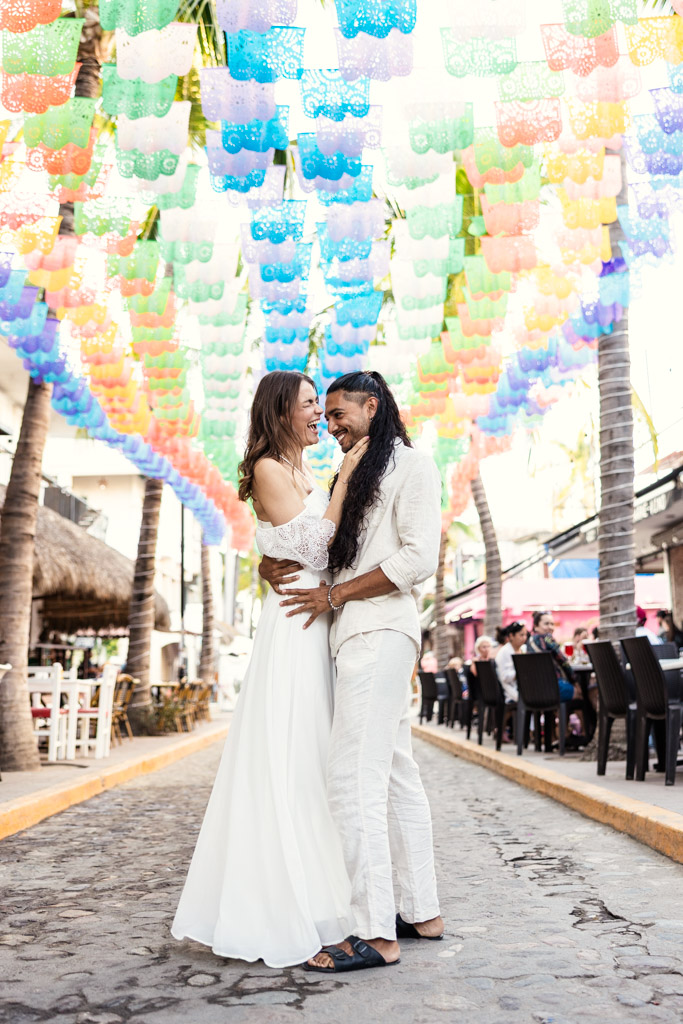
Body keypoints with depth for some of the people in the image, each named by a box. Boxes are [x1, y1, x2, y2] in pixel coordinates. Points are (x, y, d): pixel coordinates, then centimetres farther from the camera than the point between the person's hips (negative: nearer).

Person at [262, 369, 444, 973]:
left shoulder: (412, 467, -1)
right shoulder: (354, 479, 25)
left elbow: (419, 558, -13)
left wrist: (332, 595, -12)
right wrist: (270, 565, 3)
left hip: (380, 634, -9)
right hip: (358, 636, 9)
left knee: (353, 777, -13)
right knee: (396, 776, 10)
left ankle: (376, 933, -9)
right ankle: (422, 912, 18)